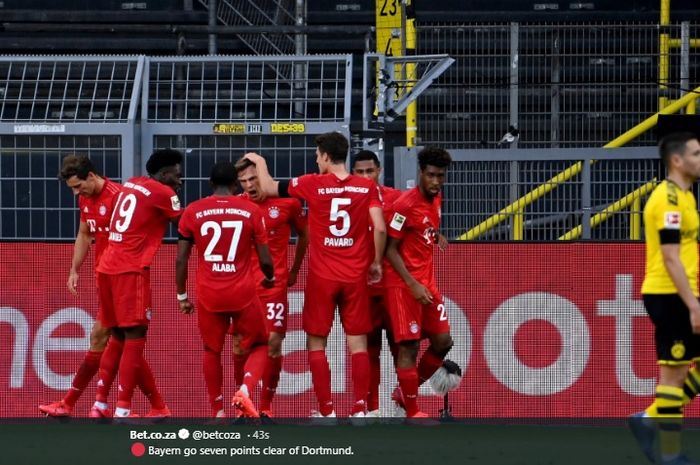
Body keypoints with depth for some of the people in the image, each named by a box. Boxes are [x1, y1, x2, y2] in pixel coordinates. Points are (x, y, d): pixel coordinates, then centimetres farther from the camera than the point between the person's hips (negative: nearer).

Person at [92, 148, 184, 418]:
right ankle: (122, 411, -13)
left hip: (107, 268, 8)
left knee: (119, 338, 15)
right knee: (134, 338, -7)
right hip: (130, 271, -8)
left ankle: (100, 403, 13)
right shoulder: (163, 193, -5)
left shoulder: (131, 185, 17)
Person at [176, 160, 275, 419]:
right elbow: (265, 260, 2)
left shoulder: (193, 211, 1)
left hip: (209, 295, 1)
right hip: (243, 294, -1)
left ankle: (217, 412, 19)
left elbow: (181, 259, 2)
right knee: (259, 346, 16)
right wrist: (270, 278, 24)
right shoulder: (251, 211, -1)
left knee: (212, 351, 19)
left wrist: (182, 295, 14)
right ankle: (245, 390, -10)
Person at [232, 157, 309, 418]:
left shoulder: (287, 202, -2)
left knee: (273, 342, -6)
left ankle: (266, 406, 4)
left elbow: (304, 235, 13)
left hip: (275, 282, -1)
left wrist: (294, 270, 16)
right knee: (240, 342, -2)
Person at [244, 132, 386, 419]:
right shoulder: (367, 188, -1)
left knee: (316, 343, 8)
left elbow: (268, 188, 7)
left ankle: (326, 410, 6)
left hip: (321, 277, -2)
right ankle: (360, 409, -1)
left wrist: (260, 163, 26)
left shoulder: (312, 185, -5)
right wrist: (376, 262, 7)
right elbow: (380, 228, -8)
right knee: (358, 343, 4)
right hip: (356, 277, 2)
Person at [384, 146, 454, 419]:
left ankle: (405, 393, 22)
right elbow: (391, 250, -15)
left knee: (443, 341, 7)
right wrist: (413, 285, -19)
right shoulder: (405, 205, -16)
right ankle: (412, 411, 1)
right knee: (409, 345, -6)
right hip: (403, 284, -8)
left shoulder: (436, 200, 9)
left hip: (427, 283, 8)